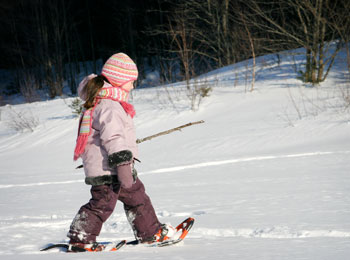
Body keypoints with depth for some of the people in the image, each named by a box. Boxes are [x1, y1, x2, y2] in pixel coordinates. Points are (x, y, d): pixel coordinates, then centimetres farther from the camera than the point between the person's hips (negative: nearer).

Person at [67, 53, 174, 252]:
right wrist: (123, 165, -32)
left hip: (114, 167, 11)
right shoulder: (109, 107, -21)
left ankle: (150, 233, 27)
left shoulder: (100, 100, 14)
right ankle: (80, 239, 2)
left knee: (137, 196, 18)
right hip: (106, 169, -11)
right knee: (102, 203, -5)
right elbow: (113, 138, -29)